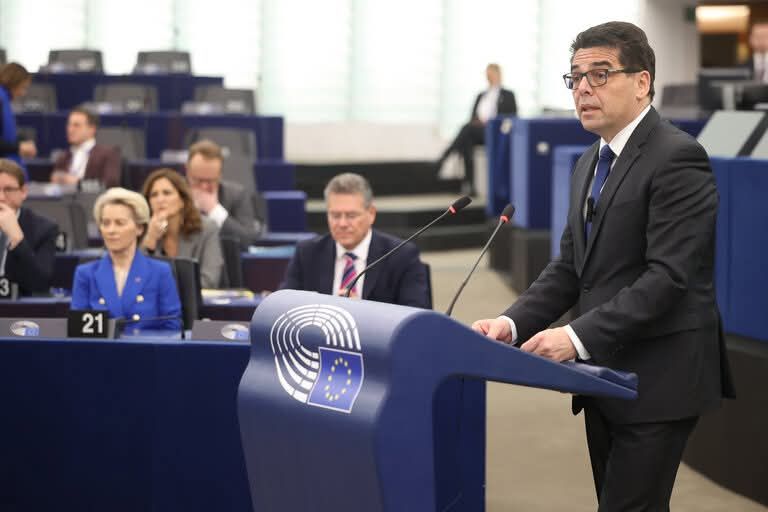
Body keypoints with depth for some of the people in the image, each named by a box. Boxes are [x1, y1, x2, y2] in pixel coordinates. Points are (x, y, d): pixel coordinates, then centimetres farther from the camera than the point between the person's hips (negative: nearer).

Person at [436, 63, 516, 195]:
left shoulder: (508, 95, 15)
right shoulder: (481, 96, 30)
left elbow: (512, 118, 3)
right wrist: (476, 121, -5)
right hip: (476, 130, 4)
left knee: (468, 127, -36)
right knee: (466, 141, -36)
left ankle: (445, 156, -42)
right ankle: (469, 184, -48)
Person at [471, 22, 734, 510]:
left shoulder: (677, 157, -14)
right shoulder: (590, 163, 14)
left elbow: (668, 275, -22)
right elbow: (570, 267, 13)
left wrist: (579, 337, -27)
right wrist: (514, 322, -3)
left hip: (659, 378, -9)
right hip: (606, 374, 9)